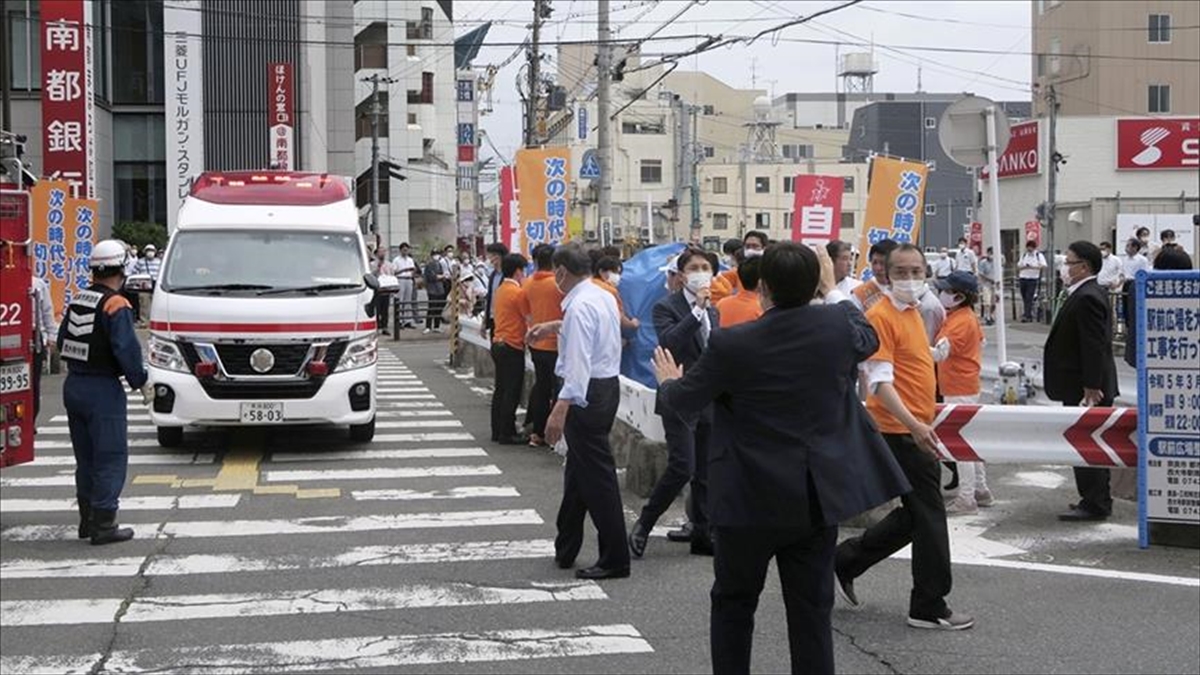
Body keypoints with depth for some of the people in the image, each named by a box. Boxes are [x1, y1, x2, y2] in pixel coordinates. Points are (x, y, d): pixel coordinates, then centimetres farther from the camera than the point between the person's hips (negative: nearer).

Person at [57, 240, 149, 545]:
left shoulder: (77, 302, 10)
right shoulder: (116, 305, -15)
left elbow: (62, 342, 15)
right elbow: (126, 349, -21)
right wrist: (140, 382, -10)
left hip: (73, 387, 8)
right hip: (103, 390, -8)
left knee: (86, 457, 17)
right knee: (111, 458, -2)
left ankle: (87, 520, 25)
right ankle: (103, 526, -3)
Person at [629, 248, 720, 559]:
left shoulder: (712, 311, 14)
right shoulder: (666, 307, -7)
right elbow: (667, 343, -26)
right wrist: (697, 310, -25)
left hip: (710, 402, 7)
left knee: (705, 473, 8)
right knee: (682, 467, -14)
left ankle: (702, 534, 16)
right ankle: (643, 525, 1)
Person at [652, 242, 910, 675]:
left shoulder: (732, 345, -16)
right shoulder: (836, 325, -8)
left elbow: (686, 399, 0)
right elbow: (868, 340, 18)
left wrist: (668, 381, 23)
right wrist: (832, 290, 28)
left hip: (750, 499, -3)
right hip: (817, 498, 3)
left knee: (733, 605, 15)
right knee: (811, 611, 8)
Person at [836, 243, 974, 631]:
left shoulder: (913, 312, 14)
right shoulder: (881, 316, -15)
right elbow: (880, 382, -22)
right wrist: (914, 425, -31)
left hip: (916, 429, 9)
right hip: (902, 433, -9)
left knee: (913, 516, 15)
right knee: (929, 516, -3)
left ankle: (845, 562, 26)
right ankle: (929, 606, 8)